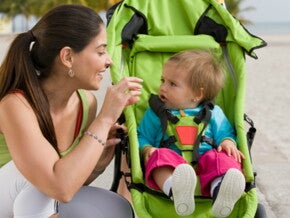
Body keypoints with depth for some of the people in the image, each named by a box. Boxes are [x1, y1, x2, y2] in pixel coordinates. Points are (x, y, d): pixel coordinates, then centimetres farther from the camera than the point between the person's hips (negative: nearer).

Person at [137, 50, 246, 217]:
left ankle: (220, 191, -61)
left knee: (221, 158, -30)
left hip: (204, 162, 1)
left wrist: (228, 142, -4)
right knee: (160, 156, -33)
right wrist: (147, 149, -3)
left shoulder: (213, 114, 17)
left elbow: (226, 133, 20)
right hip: (171, 168, -1)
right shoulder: (155, 114, 18)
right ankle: (175, 190, -64)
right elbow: (142, 137, 19)